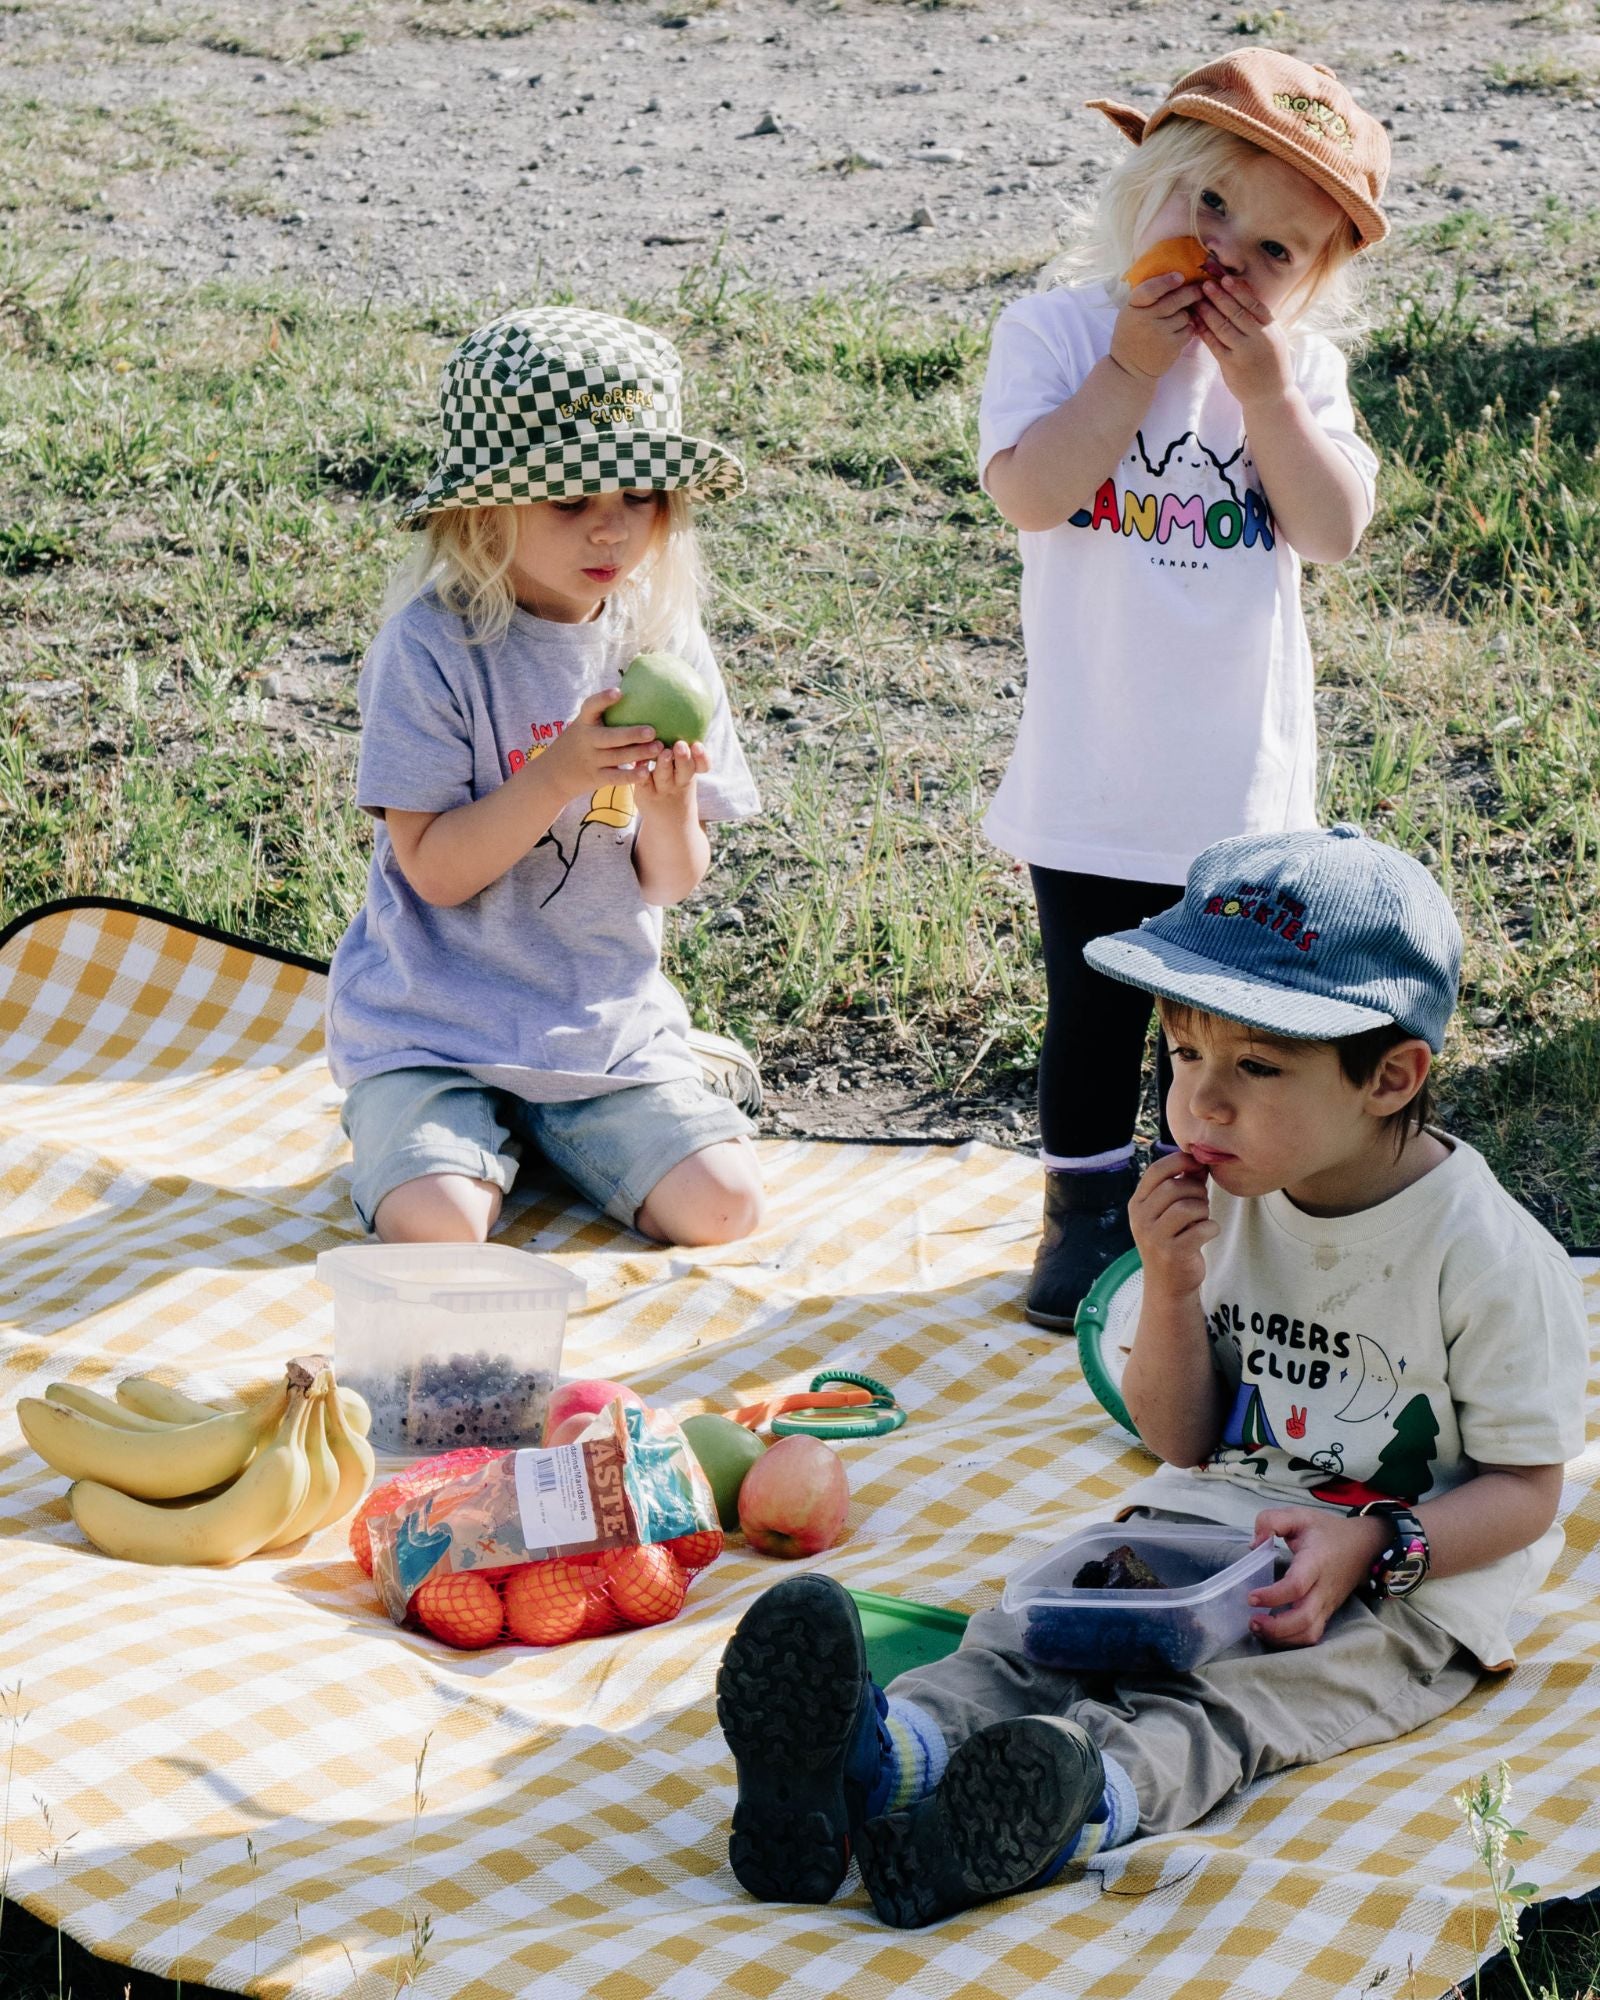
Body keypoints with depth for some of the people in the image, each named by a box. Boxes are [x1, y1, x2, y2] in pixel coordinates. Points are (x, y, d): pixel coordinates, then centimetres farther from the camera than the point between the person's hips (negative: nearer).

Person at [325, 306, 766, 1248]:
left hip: (608, 1019, 4)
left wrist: (669, 808, -21)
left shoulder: (664, 643, 0)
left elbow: (672, 884, 2)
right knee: (437, 1223, -25)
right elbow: (436, 870, -15)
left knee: (722, 1205, -13)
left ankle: (555, 1124, 16)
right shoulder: (434, 646, -13)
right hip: (436, 1021, -4)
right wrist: (559, 774, -28)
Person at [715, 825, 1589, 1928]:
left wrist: (1368, 1546, -27)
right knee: (1041, 1628, -23)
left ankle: (1077, 1802, -61)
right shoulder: (1227, 1201, 2)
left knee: (1214, 1698, -33)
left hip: (1409, 1586, -5)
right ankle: (876, 1756, -50)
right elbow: (1182, 1442, 6)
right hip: (1214, 1522, 5)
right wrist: (1173, 1292, -13)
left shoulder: (1490, 1256, -14)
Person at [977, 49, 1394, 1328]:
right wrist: (1132, 369, -22)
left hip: (1243, 783, 2)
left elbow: (1334, 530, -10)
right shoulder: (1057, 333, -7)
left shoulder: (1295, 364, 2)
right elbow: (1030, 494, -21)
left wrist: (1263, 389, -18)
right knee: (1094, 1015, 10)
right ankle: (1085, 1211, 26)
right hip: (1094, 781, -2)